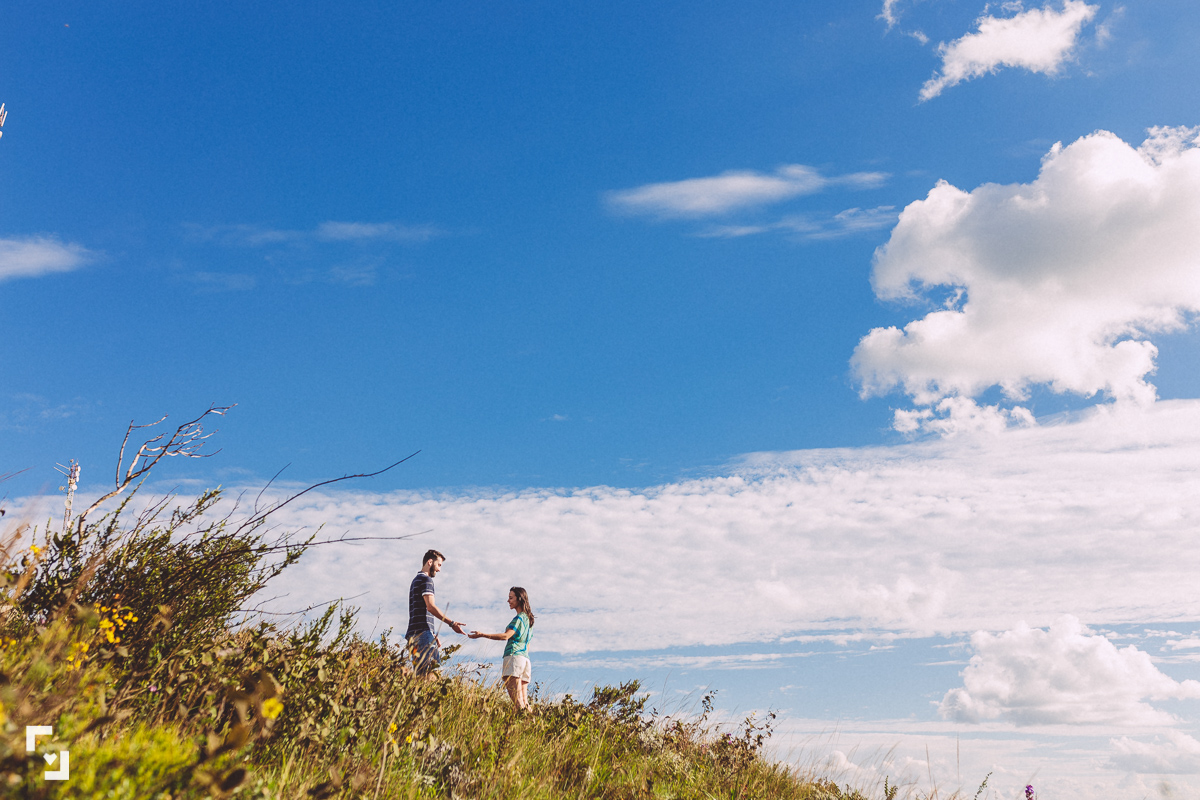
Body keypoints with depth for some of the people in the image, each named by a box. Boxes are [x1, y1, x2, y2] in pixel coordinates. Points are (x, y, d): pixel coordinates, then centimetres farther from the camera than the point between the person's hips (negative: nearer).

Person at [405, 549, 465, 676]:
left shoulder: (416, 581, 26)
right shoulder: (426, 580, -5)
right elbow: (430, 606, -17)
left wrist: (433, 635, 25)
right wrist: (451, 623, -17)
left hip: (414, 634, 10)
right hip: (423, 631, -10)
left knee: (421, 673, 4)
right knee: (428, 671, -18)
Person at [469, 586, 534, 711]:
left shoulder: (519, 618, -5)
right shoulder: (528, 618, 24)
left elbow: (506, 636, -19)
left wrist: (482, 635, -21)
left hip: (514, 655, -9)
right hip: (525, 658, 9)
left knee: (517, 700, -16)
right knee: (524, 700, 3)